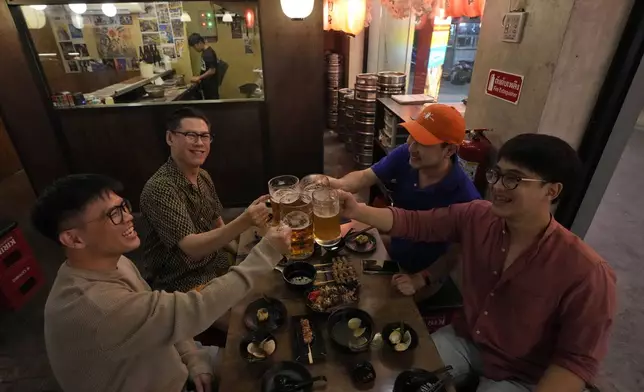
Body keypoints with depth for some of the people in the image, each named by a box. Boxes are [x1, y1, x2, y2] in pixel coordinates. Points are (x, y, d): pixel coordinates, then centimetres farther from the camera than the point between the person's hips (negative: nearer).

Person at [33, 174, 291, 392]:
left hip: (162, 370, 6)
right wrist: (266, 253, -35)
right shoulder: (94, 306, -38)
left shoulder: (113, 263, -9)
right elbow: (194, 310, -39)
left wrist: (193, 359, -8)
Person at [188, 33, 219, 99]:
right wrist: (199, 78, 9)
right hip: (206, 84, 10)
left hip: (211, 84, -10)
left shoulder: (209, 53, -19)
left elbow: (212, 70, -24)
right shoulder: (204, 52, 11)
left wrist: (199, 78, -17)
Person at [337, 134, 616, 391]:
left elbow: (578, 361, -18)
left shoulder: (585, 273, -27)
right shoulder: (476, 217, -16)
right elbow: (412, 222, -12)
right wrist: (358, 211, -27)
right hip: (464, 338, 4)